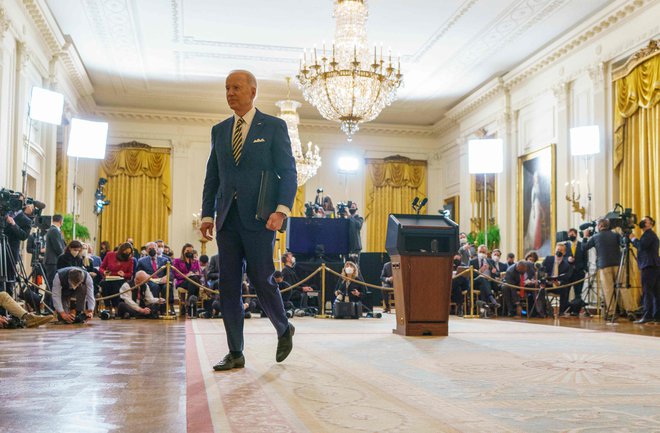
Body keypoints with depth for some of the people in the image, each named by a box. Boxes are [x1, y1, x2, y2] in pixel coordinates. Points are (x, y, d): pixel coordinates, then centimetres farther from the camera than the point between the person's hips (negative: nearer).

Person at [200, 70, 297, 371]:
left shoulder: (273, 127, 2)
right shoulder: (219, 130, 15)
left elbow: (288, 172, -4)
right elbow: (212, 177, 17)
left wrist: (282, 210, -16)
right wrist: (207, 214, 8)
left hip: (259, 218, -5)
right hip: (227, 219, 5)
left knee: (261, 279, -3)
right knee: (228, 285, 3)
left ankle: (284, 331, 25)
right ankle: (235, 353, 10)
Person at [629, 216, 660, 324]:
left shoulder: (649, 233, -5)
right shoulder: (649, 234, 26)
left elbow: (642, 246, -20)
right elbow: (641, 247, 24)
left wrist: (633, 238, -6)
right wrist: (633, 239, 16)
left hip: (649, 266, -10)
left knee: (647, 292, -12)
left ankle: (647, 315, -15)